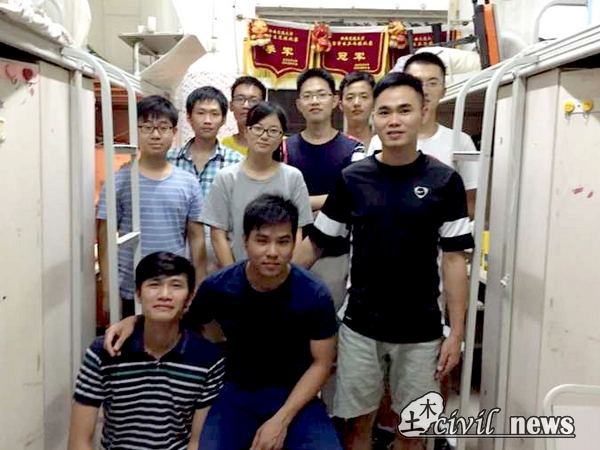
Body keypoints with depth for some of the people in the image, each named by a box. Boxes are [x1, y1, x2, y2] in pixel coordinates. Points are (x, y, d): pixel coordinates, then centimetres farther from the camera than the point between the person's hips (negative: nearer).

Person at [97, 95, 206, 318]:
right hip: (130, 292, -1)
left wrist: (199, 290, 4)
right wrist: (108, 291, -5)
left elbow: (196, 238, 5)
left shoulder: (188, 183, 0)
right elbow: (105, 237, -2)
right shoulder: (119, 181, -4)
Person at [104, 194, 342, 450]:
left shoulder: (315, 296, -14)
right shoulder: (217, 287, -11)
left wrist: (281, 420, -14)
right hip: (238, 390, 1)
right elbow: (183, 322, 8)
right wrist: (134, 321, -10)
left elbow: (321, 363, -5)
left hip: (294, 395, 0)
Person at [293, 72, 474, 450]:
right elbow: (316, 243, 3)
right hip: (360, 325, 1)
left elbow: (454, 259, -3)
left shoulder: (444, 181, -5)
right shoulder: (352, 179, -2)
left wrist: (457, 333, -5)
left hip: (421, 330, 0)